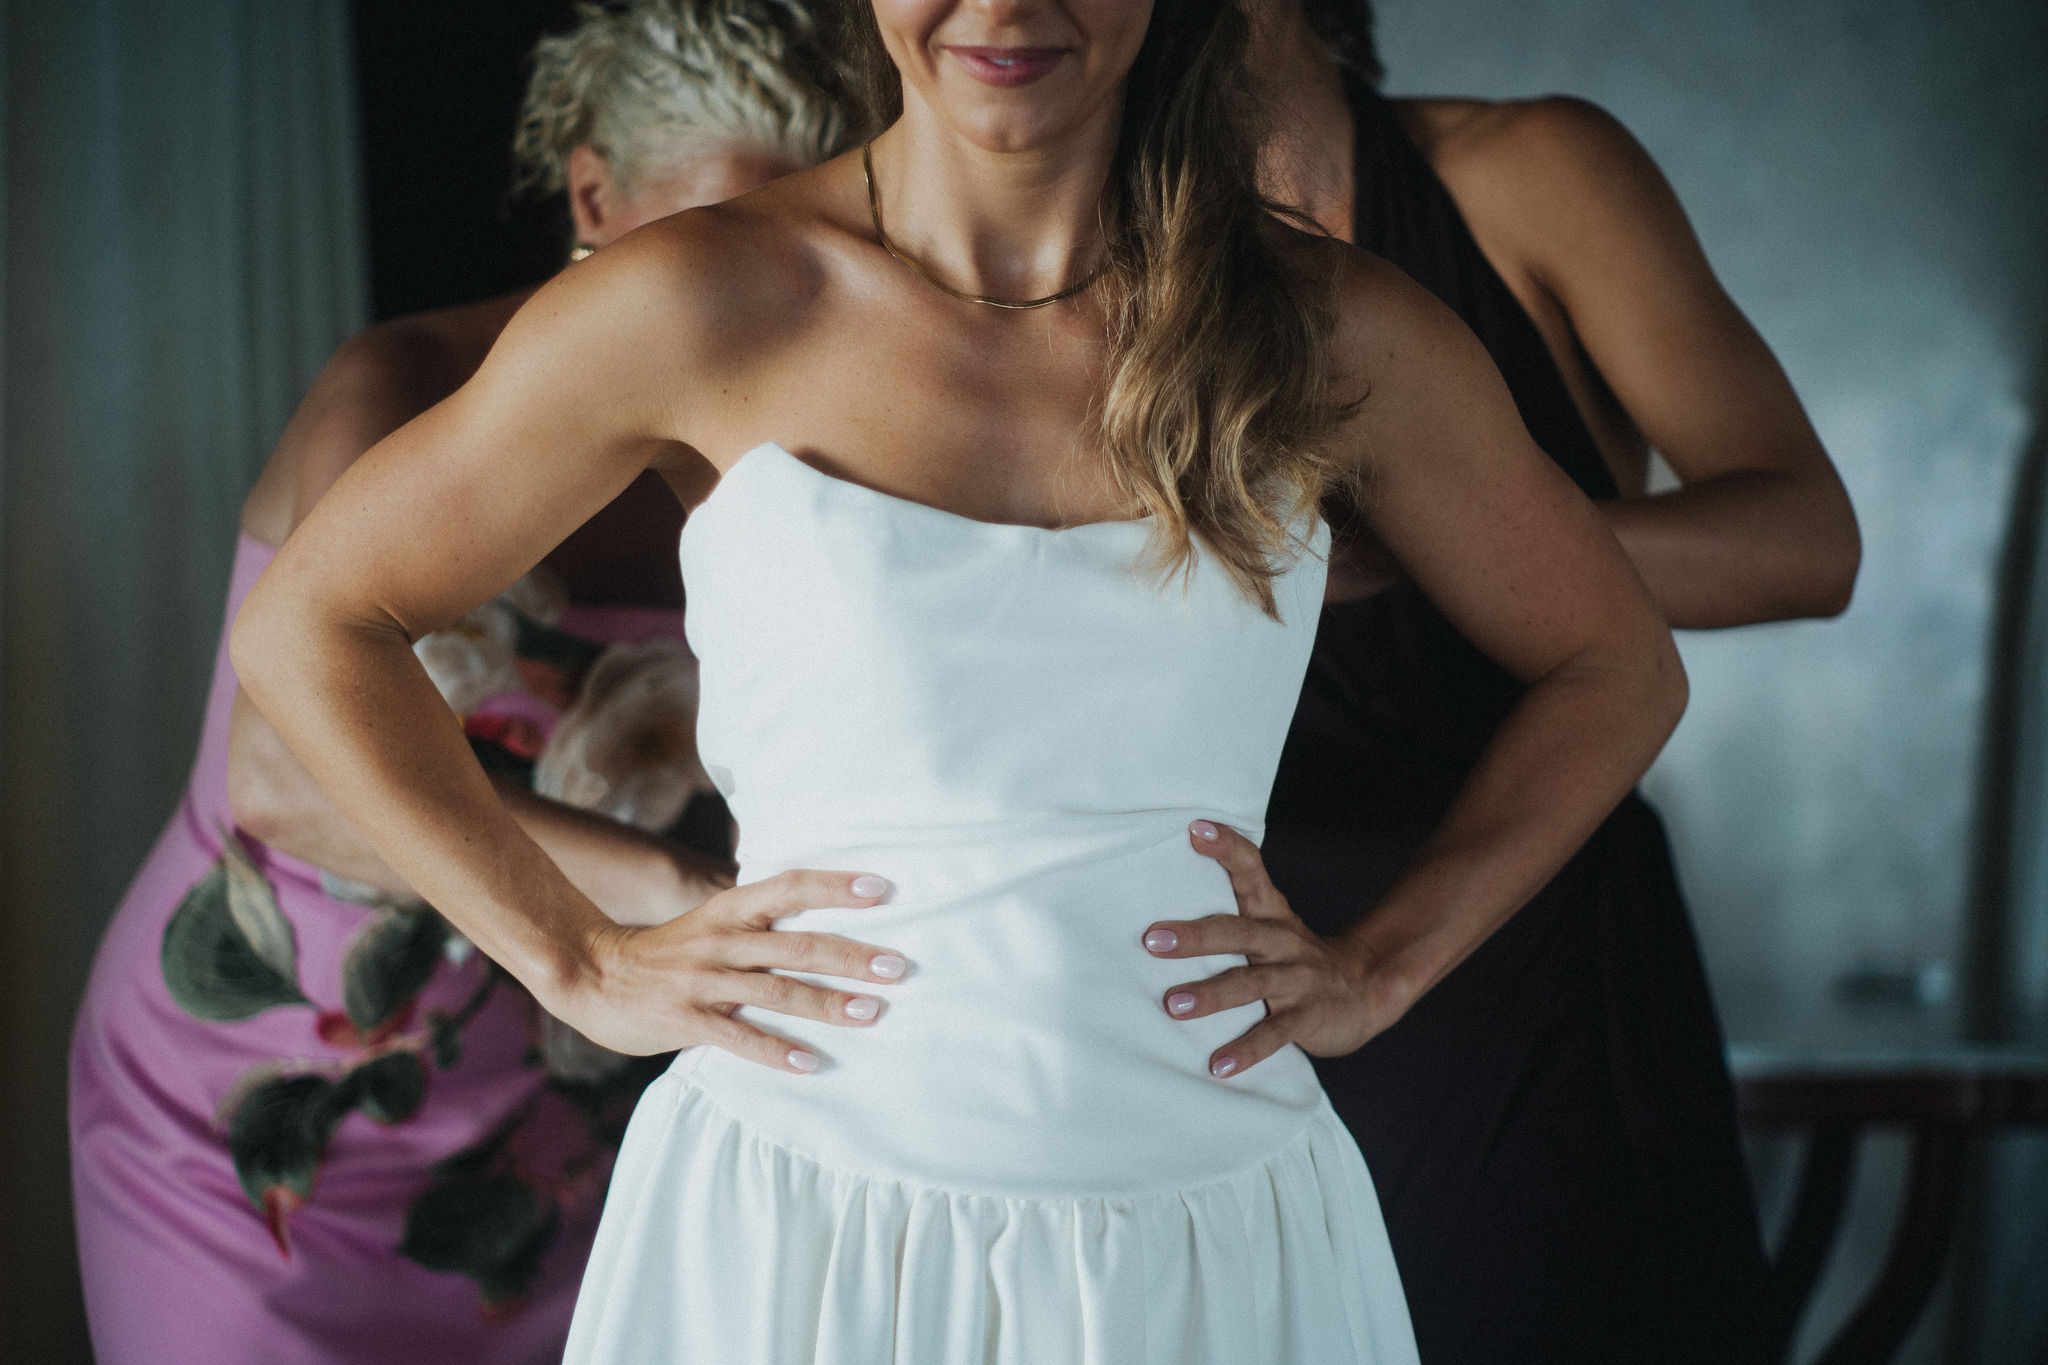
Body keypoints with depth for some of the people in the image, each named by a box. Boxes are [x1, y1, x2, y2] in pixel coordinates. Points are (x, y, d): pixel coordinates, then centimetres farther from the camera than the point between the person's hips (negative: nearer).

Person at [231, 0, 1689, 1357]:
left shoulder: (1334, 338, 0)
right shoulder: (707, 309, -6)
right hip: (789, 1235, -2)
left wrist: (1386, 966, 5)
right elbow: (309, 627, 4)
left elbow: (1617, 668, 15)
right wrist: (585, 966, -2)